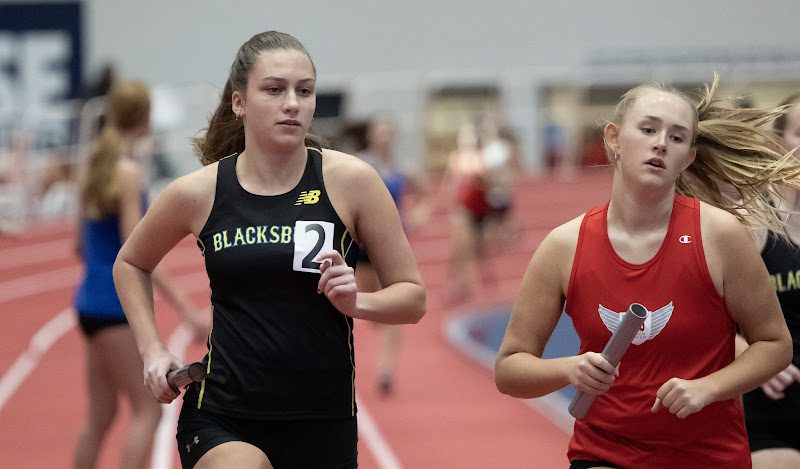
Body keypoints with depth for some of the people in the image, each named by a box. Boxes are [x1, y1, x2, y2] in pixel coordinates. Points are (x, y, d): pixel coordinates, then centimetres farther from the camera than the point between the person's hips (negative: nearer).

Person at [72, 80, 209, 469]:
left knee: (101, 415, 14)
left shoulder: (91, 168, 10)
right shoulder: (128, 173, -15)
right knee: (147, 410, -4)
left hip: (92, 302, 9)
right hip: (115, 306, -9)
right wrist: (188, 310, -22)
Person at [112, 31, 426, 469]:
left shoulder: (349, 180, -4)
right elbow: (130, 265, 19)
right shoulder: (197, 193, -1)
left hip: (324, 428, 1)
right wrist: (152, 350, 8)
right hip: (221, 421, -1)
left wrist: (356, 302, -16)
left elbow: (412, 297, 2)